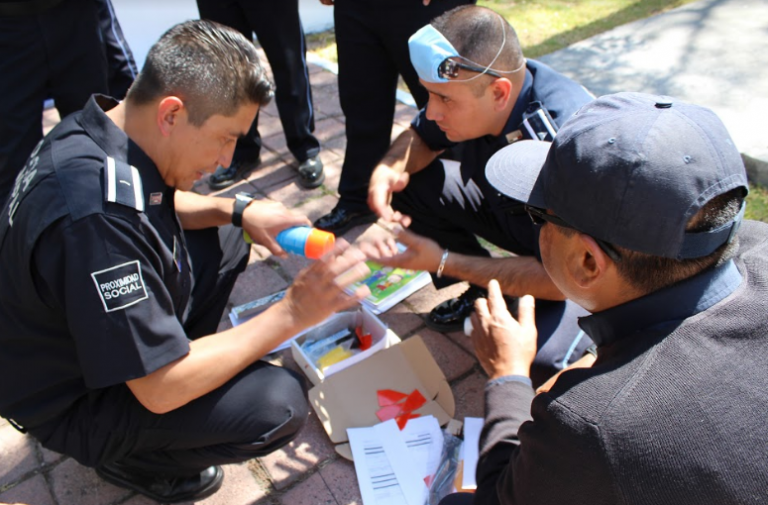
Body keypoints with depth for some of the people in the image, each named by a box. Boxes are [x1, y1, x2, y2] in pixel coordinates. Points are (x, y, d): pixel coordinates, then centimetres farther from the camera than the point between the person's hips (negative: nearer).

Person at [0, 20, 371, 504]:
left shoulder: (105, 127, -11)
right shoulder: (98, 215, -38)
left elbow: (162, 204, 12)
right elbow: (160, 390, -31)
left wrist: (239, 210, -7)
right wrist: (291, 314, -29)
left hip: (110, 324, 8)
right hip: (72, 401, -8)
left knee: (225, 238, 10)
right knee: (277, 404, -24)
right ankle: (129, 457, 2)